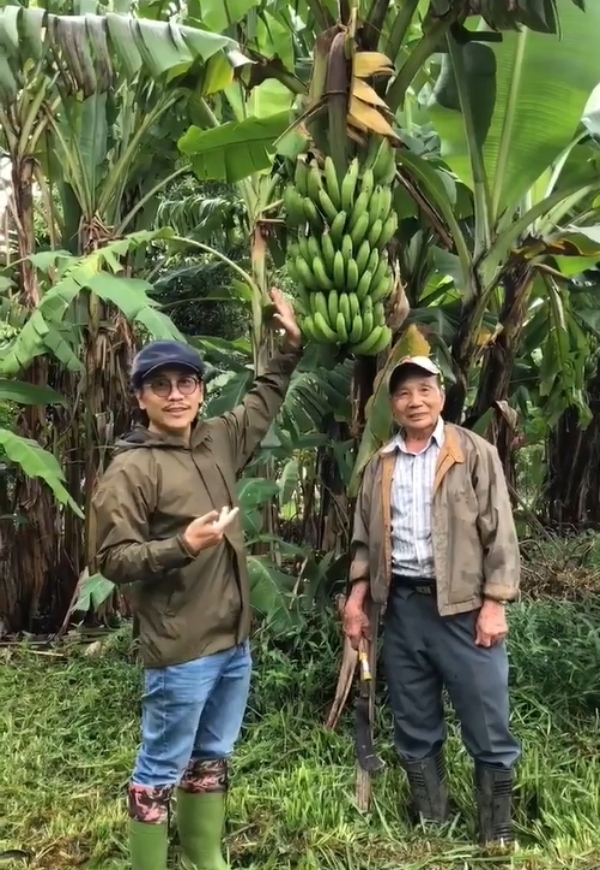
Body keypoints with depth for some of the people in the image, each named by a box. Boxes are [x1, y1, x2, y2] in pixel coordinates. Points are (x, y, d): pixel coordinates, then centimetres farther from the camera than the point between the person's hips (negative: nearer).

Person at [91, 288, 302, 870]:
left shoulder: (218, 441, 6)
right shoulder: (131, 469, -13)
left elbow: (262, 404, 25)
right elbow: (113, 560, -15)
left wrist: (289, 347, 20)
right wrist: (182, 545, -27)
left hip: (233, 640, 8)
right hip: (180, 650, -7)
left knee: (212, 759, 21)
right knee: (161, 770, 6)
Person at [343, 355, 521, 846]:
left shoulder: (476, 454, -2)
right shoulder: (380, 465, 10)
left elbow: (500, 533, -6)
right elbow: (365, 539, 14)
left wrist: (494, 604, -11)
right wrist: (358, 597, 7)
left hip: (463, 606, -4)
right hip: (402, 606, 4)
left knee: (488, 729, 4)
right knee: (414, 729, 14)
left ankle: (498, 836, 22)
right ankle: (431, 826, 32)